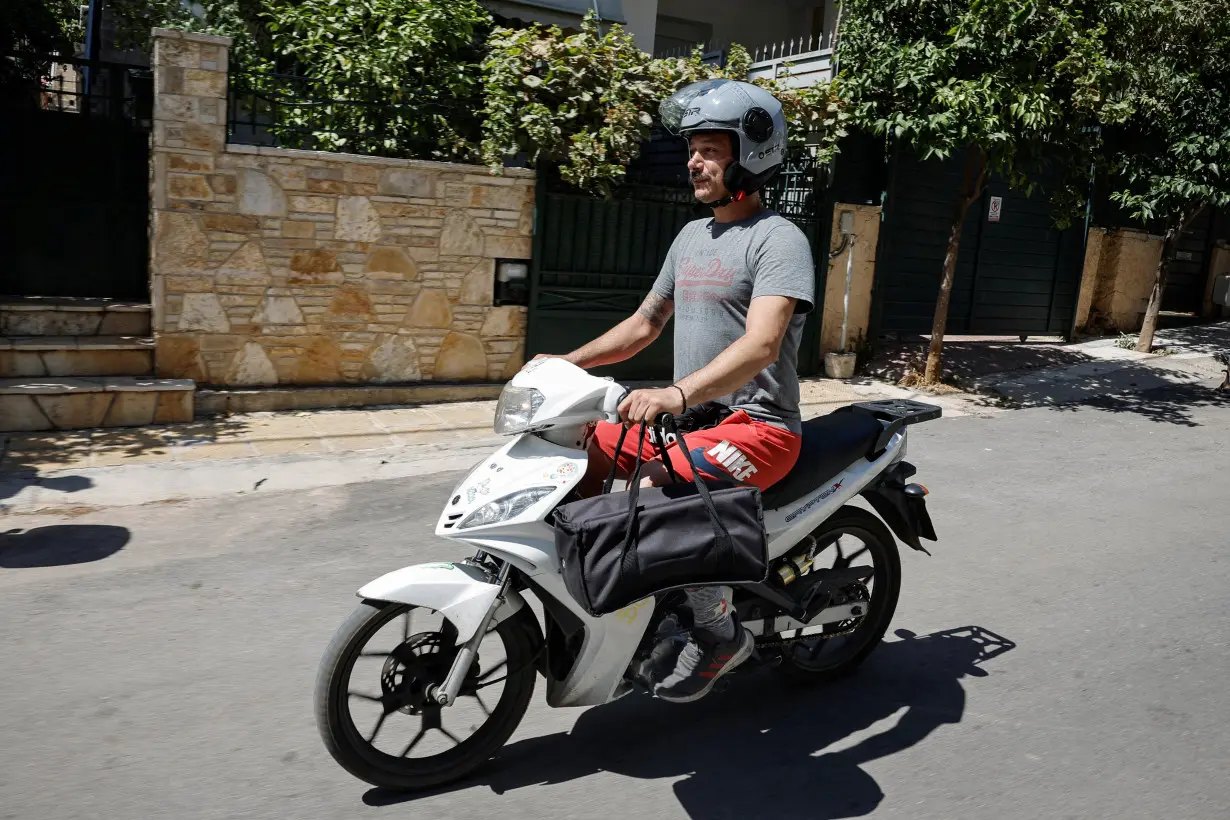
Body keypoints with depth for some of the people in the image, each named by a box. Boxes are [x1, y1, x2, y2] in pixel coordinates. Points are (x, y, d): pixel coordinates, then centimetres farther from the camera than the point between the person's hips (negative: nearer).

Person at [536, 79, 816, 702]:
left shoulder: (778, 240, -12)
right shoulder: (691, 236, 16)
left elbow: (761, 345, -28)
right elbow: (643, 324, 21)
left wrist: (677, 393, -42)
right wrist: (568, 363, 9)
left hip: (758, 424, -8)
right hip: (691, 416, 9)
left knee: (660, 487, -32)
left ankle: (719, 629, -11)